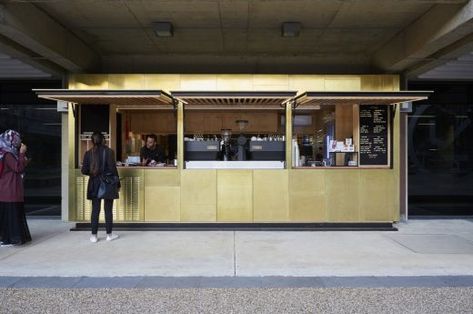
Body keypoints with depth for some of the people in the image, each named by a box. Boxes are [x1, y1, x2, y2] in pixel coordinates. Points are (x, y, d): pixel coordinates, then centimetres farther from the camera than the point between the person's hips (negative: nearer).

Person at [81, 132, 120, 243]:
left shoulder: (88, 153, 0)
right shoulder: (109, 152, -9)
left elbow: (84, 170, 0)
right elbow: (113, 169, -10)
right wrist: (117, 183, -2)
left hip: (94, 185, 3)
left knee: (95, 210, 8)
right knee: (108, 210, 6)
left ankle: (94, 235, 13)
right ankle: (109, 234, 14)